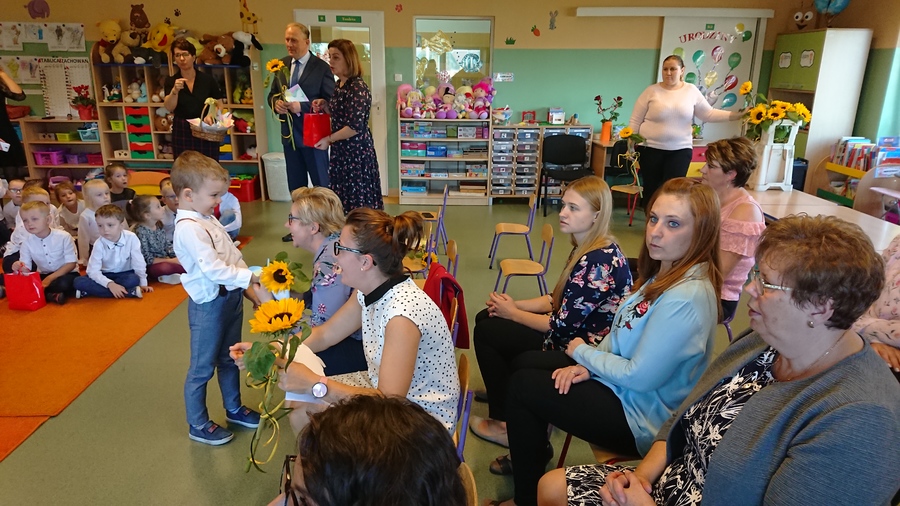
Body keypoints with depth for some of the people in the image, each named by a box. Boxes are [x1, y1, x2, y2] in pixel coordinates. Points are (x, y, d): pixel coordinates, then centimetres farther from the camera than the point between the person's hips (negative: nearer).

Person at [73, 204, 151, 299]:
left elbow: (138, 263, -10)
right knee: (78, 282, -24)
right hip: (106, 276, 2)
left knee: (134, 280, -35)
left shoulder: (131, 238, -18)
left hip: (125, 274, -1)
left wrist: (143, 283, -7)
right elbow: (93, 270, -20)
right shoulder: (99, 244, -15)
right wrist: (110, 284, -35)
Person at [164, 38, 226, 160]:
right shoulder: (170, 81, 2)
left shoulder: (208, 79, 0)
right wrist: (175, 90, -28)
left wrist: (210, 115, -16)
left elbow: (219, 106, 5)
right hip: (182, 133, 1)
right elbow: (169, 107, -10)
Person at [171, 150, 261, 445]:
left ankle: (234, 409, 42)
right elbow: (213, 269, -29)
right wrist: (250, 277, -26)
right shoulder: (188, 228, -22)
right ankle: (198, 426, 26)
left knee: (229, 359, 24)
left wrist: (249, 286, 8)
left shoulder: (206, 219, 7)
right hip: (209, 304, -9)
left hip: (231, 297, 9)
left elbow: (231, 255, 12)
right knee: (202, 368, 8)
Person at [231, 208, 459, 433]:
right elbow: (325, 334, 7)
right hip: (386, 389, 8)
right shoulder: (370, 291, -5)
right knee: (299, 413, 9)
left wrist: (314, 384, -34)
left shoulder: (402, 313, -33)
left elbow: (388, 401, -33)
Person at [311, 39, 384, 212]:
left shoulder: (357, 88, -18)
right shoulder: (339, 85, 10)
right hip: (342, 151, 9)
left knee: (358, 199, -1)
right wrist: (324, 106, 3)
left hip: (356, 152, -9)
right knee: (344, 196, 15)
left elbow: (355, 127, -23)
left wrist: (329, 139, -13)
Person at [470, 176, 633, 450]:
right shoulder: (587, 248, 3)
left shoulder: (598, 262, -28)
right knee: (486, 317, 10)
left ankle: (504, 423, 8)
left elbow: (562, 326, -24)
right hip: (571, 334, 10)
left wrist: (512, 314, -11)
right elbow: (559, 300, 10)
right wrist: (516, 304, -4)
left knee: (486, 332, -4)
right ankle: (501, 389, 28)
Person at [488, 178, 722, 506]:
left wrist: (582, 352, -11)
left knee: (521, 386, -4)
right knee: (525, 363, 12)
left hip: (641, 415, -9)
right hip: (621, 380, 9)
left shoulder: (687, 297, -30)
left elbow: (640, 376, -27)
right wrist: (587, 365, -8)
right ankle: (534, 451, 33)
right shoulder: (666, 272, 0)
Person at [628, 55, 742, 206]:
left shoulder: (691, 90, 4)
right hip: (651, 148, -1)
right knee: (651, 189, 4)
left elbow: (708, 113, 7)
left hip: (680, 150, 1)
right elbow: (635, 120, 0)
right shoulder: (651, 91, -2)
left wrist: (736, 115, -4)